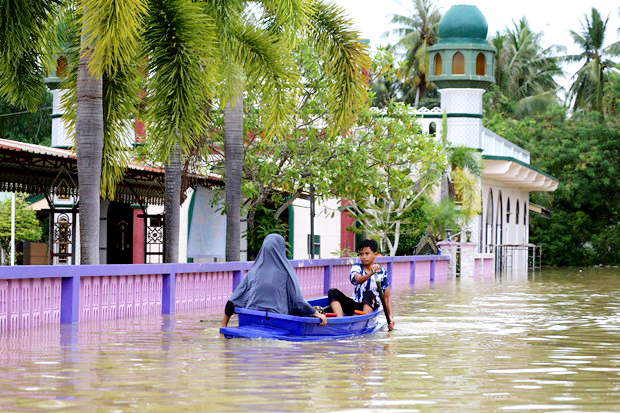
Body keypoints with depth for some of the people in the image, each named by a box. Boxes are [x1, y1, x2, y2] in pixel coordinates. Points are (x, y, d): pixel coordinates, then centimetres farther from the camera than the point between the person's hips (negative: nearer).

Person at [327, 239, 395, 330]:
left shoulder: (382, 273, -1)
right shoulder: (356, 267, 0)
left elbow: (387, 297, 0)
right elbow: (358, 280, -24)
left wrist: (390, 316, -12)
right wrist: (370, 273, -45)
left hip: (370, 307, -2)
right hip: (356, 305, 2)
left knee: (368, 294, -34)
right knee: (333, 292, -19)